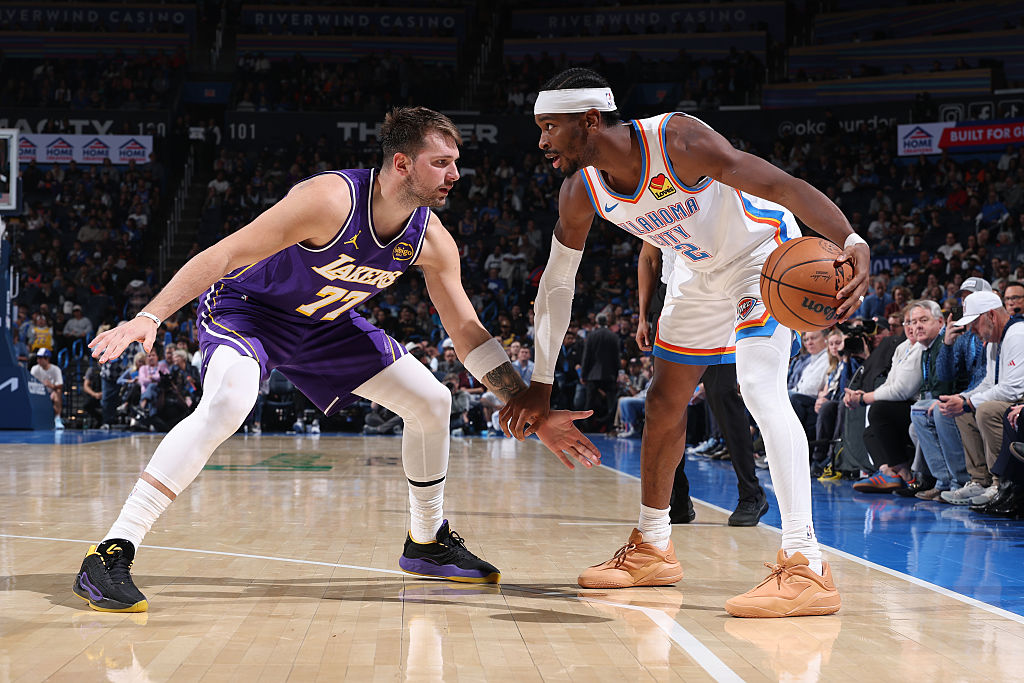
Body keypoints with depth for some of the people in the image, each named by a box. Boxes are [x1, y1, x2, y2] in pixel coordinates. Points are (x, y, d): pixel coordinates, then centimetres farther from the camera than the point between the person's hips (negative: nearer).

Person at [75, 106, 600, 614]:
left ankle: (427, 543, 25)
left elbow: (468, 333, -3)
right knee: (228, 402, -37)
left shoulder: (432, 241, -13)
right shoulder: (330, 200, -33)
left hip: (324, 322, 7)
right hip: (245, 308, -7)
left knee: (431, 401, 4)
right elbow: (222, 255, -31)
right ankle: (111, 555, -35)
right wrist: (148, 318, -41)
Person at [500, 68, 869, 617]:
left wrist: (852, 242, -56)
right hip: (703, 271, 8)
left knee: (760, 387, -27)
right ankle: (651, 549, 31)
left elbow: (784, 187, -40)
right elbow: (556, 284, -2)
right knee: (664, 401, 13)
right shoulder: (580, 191, -14)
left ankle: (805, 566, -31)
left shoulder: (676, 141, -35)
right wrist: (540, 385, -3)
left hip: (763, 249, -8)